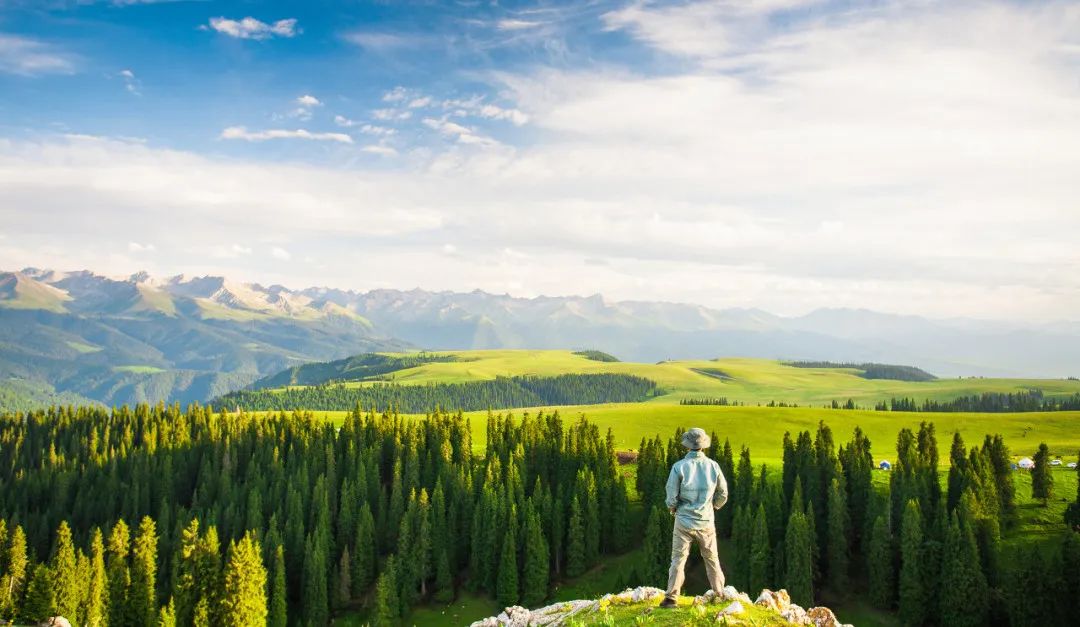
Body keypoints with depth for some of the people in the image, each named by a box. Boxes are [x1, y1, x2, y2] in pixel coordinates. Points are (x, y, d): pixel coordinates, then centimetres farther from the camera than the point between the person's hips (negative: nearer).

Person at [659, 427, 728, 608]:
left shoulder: (679, 466, -14)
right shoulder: (713, 466, -5)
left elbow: (671, 498, -12)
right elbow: (723, 494, 4)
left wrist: (673, 509, 10)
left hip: (684, 520, -2)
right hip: (706, 522, 2)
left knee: (678, 559, 3)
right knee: (712, 560, 16)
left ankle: (671, 597, -4)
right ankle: (721, 595, 23)